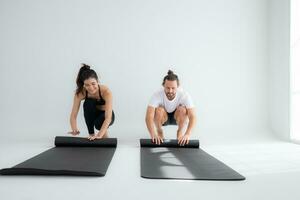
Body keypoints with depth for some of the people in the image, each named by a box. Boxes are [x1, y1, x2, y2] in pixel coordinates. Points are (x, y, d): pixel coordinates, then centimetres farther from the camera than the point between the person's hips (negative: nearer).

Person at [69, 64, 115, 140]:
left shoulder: (106, 91, -36)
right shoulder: (80, 93, -28)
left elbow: (108, 118, -43)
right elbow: (73, 115, -30)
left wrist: (99, 135, -56)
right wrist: (75, 130, -49)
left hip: (105, 114, -3)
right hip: (92, 113, 3)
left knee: (99, 123, -37)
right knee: (88, 103, -31)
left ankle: (104, 132, -2)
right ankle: (91, 134, -14)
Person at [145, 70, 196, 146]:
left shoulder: (184, 95, -32)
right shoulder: (157, 95, -33)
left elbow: (192, 117, -37)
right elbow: (149, 116, -41)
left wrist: (187, 134, -52)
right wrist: (153, 135, -56)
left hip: (178, 117, 1)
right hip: (163, 117, 0)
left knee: (183, 109, -33)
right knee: (159, 110, -34)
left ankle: (180, 132, -6)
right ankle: (159, 132, -6)